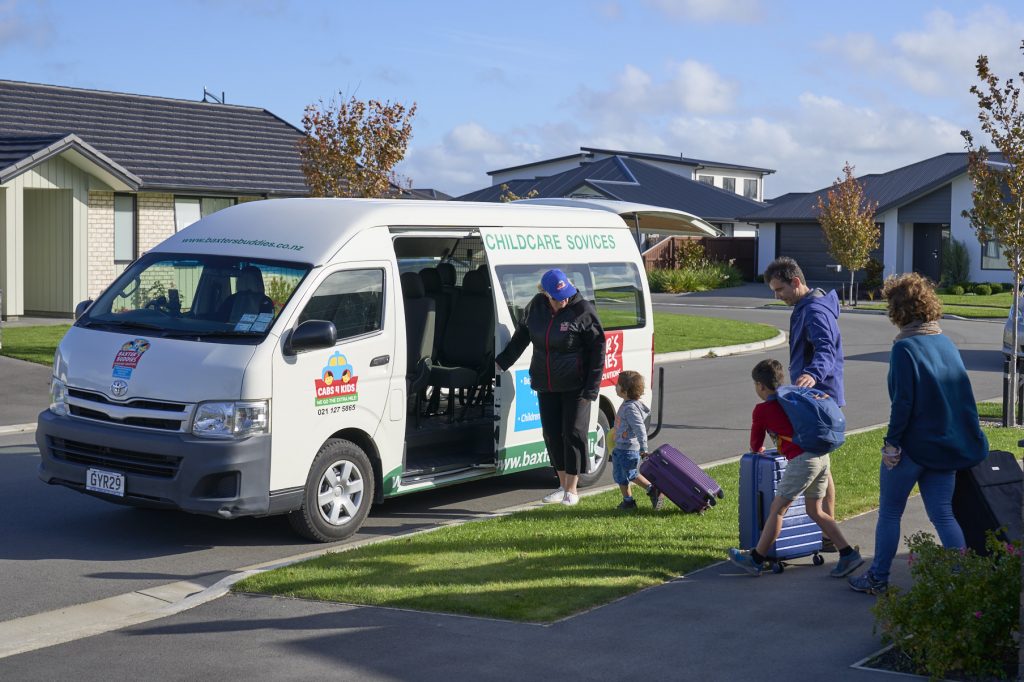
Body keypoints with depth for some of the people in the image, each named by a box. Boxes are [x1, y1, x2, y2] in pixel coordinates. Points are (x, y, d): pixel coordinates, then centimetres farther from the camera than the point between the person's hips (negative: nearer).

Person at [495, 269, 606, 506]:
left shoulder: (583, 310, -14)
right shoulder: (535, 307, 0)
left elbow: (598, 350, -11)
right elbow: (520, 337, 16)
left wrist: (591, 388, -14)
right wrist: (501, 362, 16)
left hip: (575, 386, -5)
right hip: (546, 385, 5)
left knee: (573, 433, -2)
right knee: (551, 433, 8)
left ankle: (572, 489, 9)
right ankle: (562, 485, 21)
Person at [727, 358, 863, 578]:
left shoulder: (761, 410, 3)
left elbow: (755, 446, 15)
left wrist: (758, 449, 37)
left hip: (802, 459, -7)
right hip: (823, 456, 7)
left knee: (777, 509, 2)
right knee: (815, 511, 17)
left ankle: (756, 560, 9)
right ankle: (849, 554, 12)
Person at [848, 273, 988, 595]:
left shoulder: (905, 347, -14)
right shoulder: (946, 342, 7)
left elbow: (903, 401, -18)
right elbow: (962, 392, 12)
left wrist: (892, 442, -13)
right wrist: (969, 436, 19)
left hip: (913, 444, -6)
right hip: (948, 444, 6)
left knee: (889, 513, 8)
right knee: (943, 514, 9)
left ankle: (878, 579, 17)